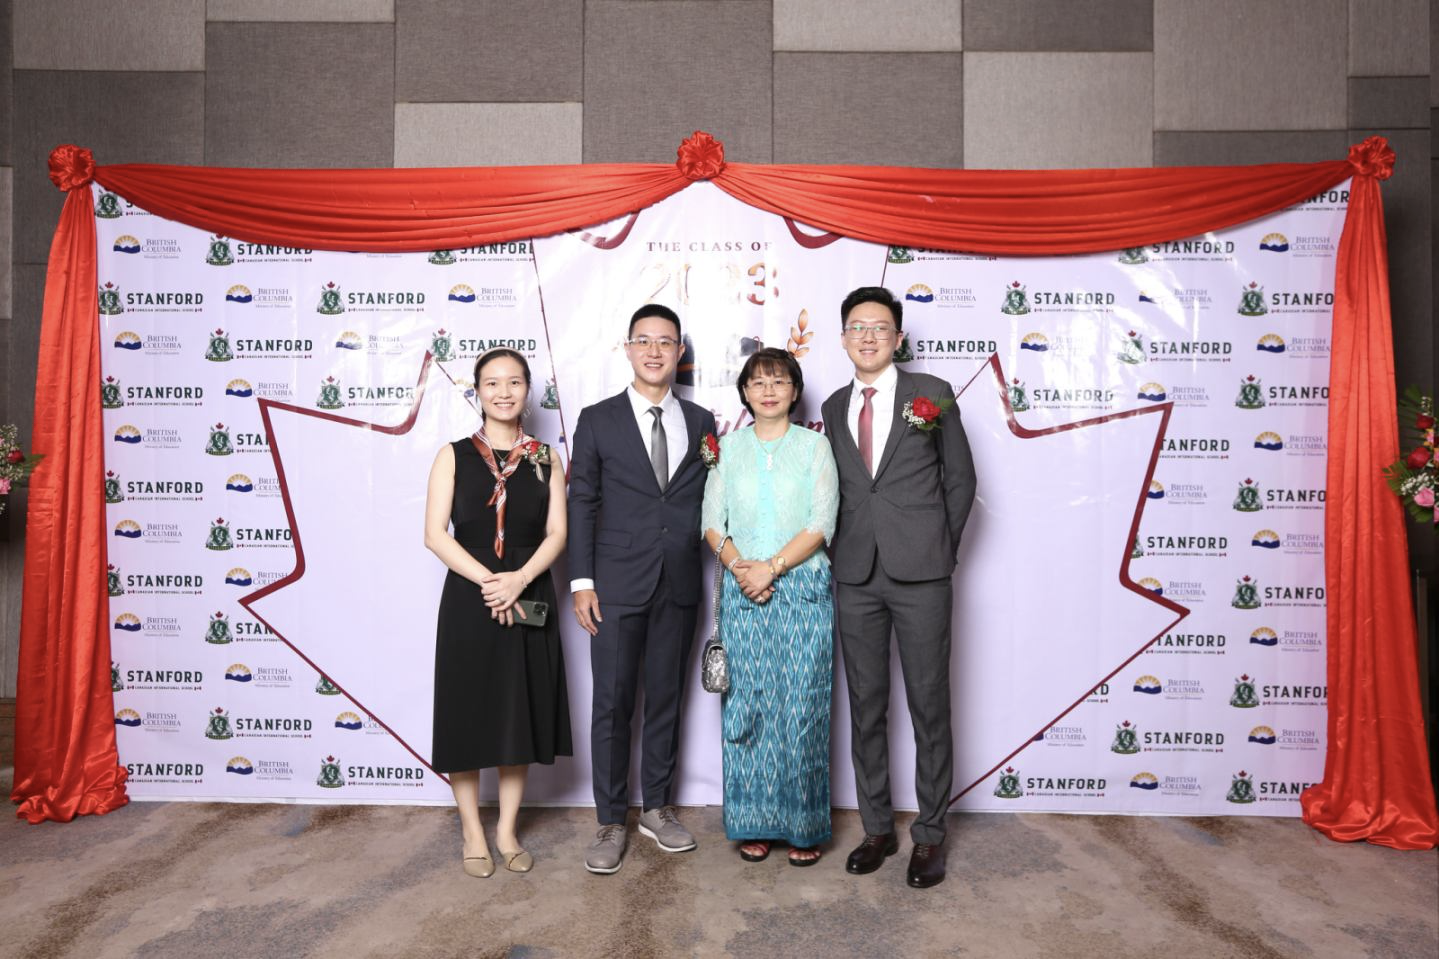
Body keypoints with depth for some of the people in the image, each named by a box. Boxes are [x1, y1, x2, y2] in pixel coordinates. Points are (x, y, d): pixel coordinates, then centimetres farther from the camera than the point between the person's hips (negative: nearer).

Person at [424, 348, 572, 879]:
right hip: (468, 601, -1)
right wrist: (488, 581, -17)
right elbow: (435, 534, -6)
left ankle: (507, 831, 26)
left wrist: (518, 579, -18)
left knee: (520, 716, 9)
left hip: (529, 602, 2)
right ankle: (472, 834, 23)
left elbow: (556, 534, -1)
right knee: (467, 715, 5)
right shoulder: (454, 455, 1)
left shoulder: (545, 460, 5)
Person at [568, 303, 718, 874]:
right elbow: (582, 504, -1)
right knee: (612, 704, 3)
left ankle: (657, 809, 28)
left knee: (666, 699, 13)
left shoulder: (701, 423, 8)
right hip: (617, 585, -2)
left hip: (679, 586, 3)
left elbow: (707, 502, 10)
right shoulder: (598, 420, 1)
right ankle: (610, 822, 18)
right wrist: (581, 581, -7)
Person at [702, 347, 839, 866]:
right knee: (746, 705, 5)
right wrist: (738, 565, -12)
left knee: (802, 707, 1)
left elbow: (821, 525, -5)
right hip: (742, 591, 2)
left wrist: (772, 566, -14)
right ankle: (753, 823, 19)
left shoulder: (815, 447, 4)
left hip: (803, 588, -2)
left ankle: (804, 825, 16)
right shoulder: (729, 448, 10)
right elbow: (712, 520, 5)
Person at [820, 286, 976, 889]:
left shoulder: (932, 394, 2)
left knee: (928, 705, 4)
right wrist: (844, 550, 5)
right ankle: (877, 828, 25)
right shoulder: (834, 408, 12)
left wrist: (939, 547, 2)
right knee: (866, 706, 10)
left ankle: (929, 835, 19)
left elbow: (960, 479, 5)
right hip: (855, 575, 4)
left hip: (920, 574, -3)